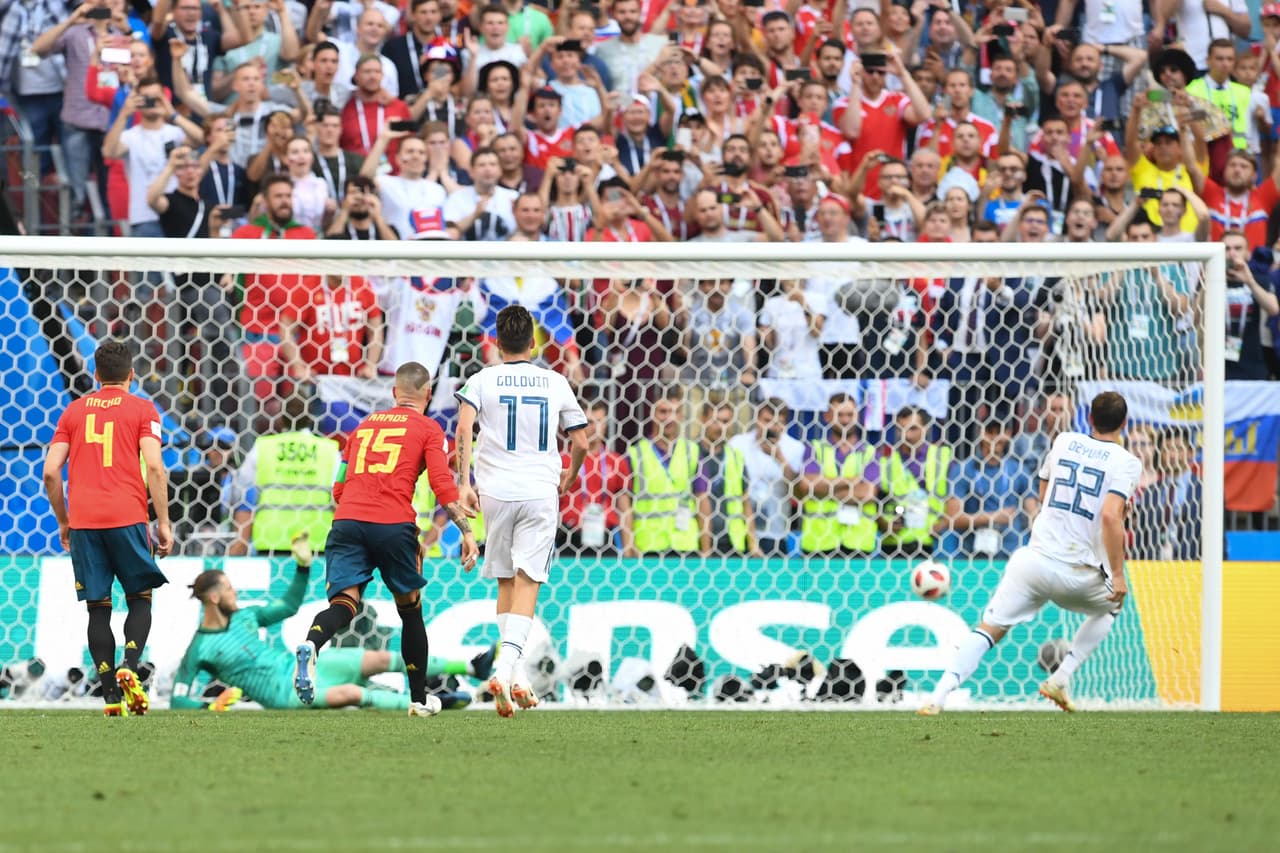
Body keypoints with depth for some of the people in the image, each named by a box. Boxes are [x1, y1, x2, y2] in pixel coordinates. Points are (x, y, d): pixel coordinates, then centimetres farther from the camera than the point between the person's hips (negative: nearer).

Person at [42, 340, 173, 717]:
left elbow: (51, 471, 8)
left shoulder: (74, 411, 14)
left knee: (98, 608, 5)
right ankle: (129, 667, -15)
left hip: (83, 519, 2)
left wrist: (63, 521, 18)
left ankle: (112, 696, -2)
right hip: (127, 516, -2)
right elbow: (154, 467, -6)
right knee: (140, 598, 10)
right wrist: (163, 522, -2)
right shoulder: (141, 410, 6)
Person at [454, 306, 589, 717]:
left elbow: (464, 427, -13)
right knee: (527, 584, -5)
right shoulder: (555, 383, 7)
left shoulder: (484, 379, 3)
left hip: (496, 491, 1)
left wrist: (463, 482, -13)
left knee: (505, 582, 15)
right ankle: (505, 666, -25)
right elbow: (581, 443, 11)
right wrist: (569, 477, 29)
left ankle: (514, 674, 15)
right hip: (541, 491, -1)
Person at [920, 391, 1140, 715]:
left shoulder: (1064, 442, 10)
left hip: (1035, 557, 2)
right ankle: (1060, 680, 16)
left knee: (989, 629, 2)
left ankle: (939, 696, -18)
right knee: (1110, 606, 30)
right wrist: (1117, 575, -13)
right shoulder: (1126, 463, -5)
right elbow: (1110, 517, -19)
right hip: (1077, 573, -2)